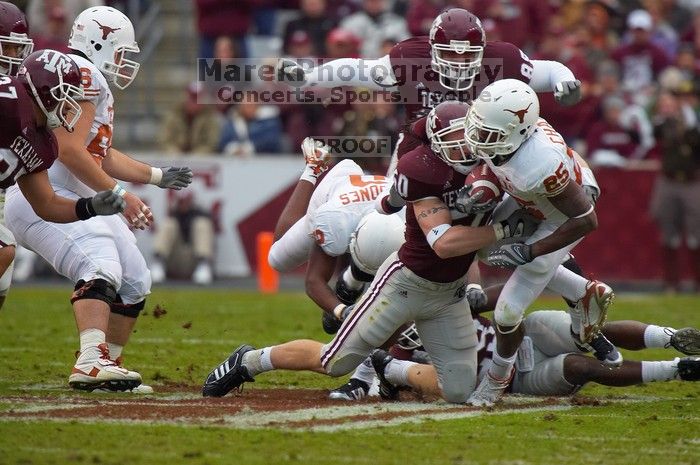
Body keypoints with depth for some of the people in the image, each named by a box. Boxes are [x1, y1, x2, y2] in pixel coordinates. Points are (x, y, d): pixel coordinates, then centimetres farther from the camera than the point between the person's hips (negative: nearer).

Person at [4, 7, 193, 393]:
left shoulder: (94, 84, 20)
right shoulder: (79, 75, -13)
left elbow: (103, 156, 29)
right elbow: (69, 150, -22)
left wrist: (158, 176, 33)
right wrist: (120, 195, -20)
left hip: (83, 201, 11)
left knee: (135, 283, 11)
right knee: (102, 270, -29)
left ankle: (108, 364, 20)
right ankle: (91, 362, -43)